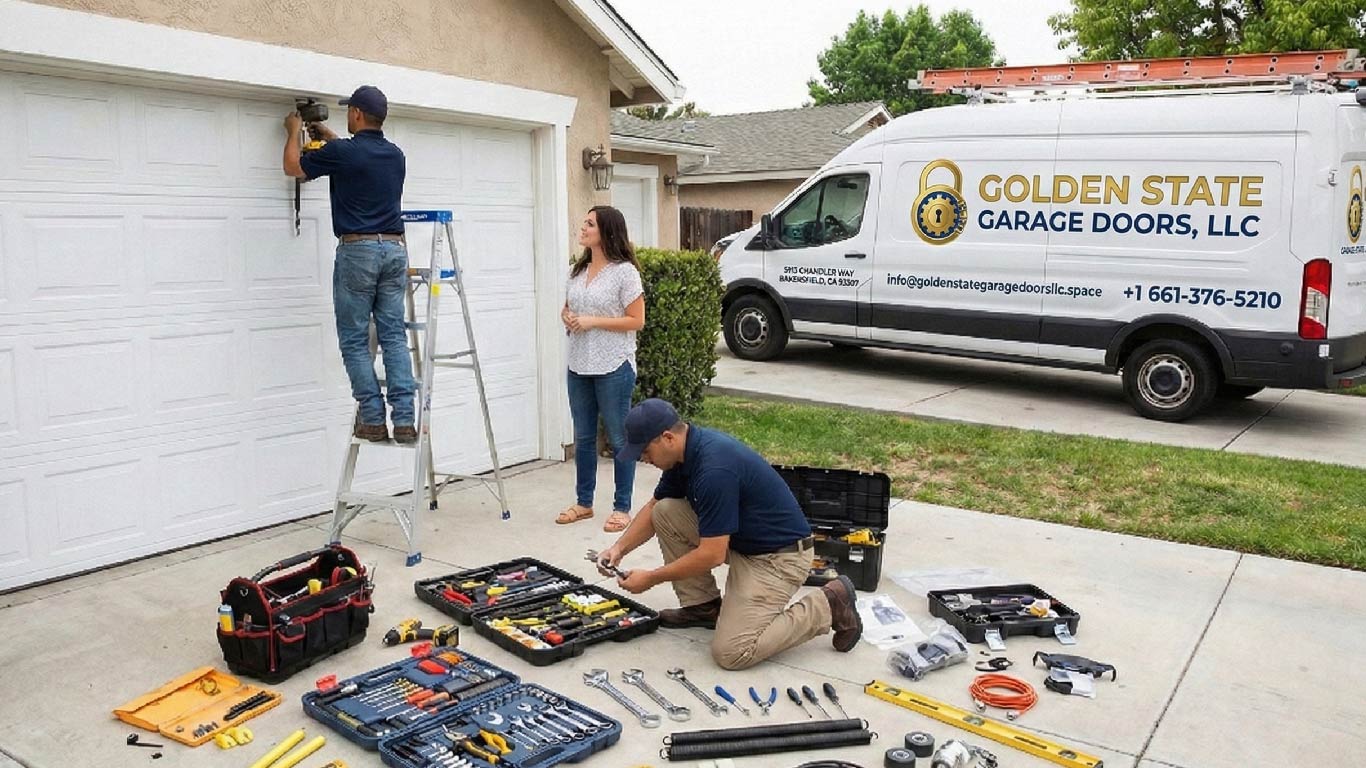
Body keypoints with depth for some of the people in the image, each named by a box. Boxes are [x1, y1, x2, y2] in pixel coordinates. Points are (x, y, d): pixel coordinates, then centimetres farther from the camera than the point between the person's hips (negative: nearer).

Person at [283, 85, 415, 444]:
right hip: (395, 249, 5)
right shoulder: (396, 155, 11)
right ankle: (404, 420, -2)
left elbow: (293, 167, 10)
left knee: (355, 340, 3)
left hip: (358, 250, -5)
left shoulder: (342, 152, -8)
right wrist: (329, 136, 43)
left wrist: (293, 131, 27)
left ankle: (373, 421, 1)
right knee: (394, 337, 4)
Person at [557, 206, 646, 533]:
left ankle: (622, 508, 13)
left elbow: (636, 320, -12)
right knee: (583, 437, 14)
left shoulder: (624, 272, -10)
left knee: (619, 439, 3)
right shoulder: (578, 270, 11)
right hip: (579, 367, 7)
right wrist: (567, 318, -2)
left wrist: (592, 321, -17)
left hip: (613, 368, -7)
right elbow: (567, 308, 22)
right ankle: (583, 502, 26)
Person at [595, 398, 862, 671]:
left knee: (731, 652, -16)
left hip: (778, 556, -9)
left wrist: (651, 578, -16)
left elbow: (711, 555, -27)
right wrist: (620, 548, 0)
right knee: (665, 512, 0)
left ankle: (828, 607, -2)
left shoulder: (714, 469, -31)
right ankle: (704, 605, 12)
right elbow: (654, 507, 14)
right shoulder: (685, 451, -2)